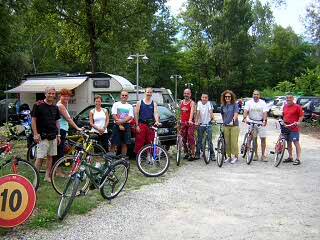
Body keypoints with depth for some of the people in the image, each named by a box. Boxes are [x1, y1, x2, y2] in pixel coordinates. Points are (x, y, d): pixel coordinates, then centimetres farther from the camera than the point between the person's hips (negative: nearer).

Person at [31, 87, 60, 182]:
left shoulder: (55, 107, 12)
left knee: (50, 156, 10)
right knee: (40, 157, -7)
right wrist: (35, 134, -13)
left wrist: (58, 135, 13)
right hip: (42, 136, -6)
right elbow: (33, 120, -7)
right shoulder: (38, 105, -6)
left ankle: (47, 176, 18)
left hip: (53, 136, 6)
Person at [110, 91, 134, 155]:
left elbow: (130, 117, -1)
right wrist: (120, 125, -12)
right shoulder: (116, 104, 7)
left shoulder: (130, 106, 12)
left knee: (124, 144, 4)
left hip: (126, 126, 2)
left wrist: (122, 121, -17)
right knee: (114, 144, -3)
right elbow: (114, 115, -3)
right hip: (117, 126, -2)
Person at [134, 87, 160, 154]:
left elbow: (156, 113, -3)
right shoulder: (139, 102, 6)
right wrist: (137, 125, -4)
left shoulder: (154, 104, 10)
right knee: (139, 142, -3)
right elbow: (136, 114, 3)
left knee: (150, 142, 4)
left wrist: (157, 121, -23)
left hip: (151, 125, 2)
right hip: (141, 125, -2)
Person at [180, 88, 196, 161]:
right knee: (183, 139, 9)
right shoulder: (181, 102, 13)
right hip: (183, 122, 6)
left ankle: (193, 154, -4)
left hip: (190, 122, -6)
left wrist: (190, 120, -40)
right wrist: (180, 120, 18)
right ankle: (186, 153, 22)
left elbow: (192, 112, -24)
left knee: (191, 138, -8)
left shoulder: (192, 103, -7)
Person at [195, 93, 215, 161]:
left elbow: (211, 111, -18)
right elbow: (198, 113, -6)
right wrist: (196, 121, -15)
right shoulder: (199, 103, 0)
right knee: (199, 140, 9)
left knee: (209, 140, -2)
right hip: (201, 124, 2)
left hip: (208, 124, -2)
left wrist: (212, 118, -36)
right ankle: (197, 154, 20)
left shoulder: (209, 103, -5)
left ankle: (212, 154, 6)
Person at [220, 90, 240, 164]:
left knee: (234, 142, -4)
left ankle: (235, 157, 7)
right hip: (226, 126, 4)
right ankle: (228, 156, 18)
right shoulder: (223, 106, 9)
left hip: (234, 125, -4)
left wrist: (233, 120, -31)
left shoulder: (235, 104, -3)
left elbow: (236, 113, -15)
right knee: (227, 142, 7)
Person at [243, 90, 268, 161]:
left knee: (263, 138, -2)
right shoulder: (249, 102, 2)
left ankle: (263, 155, 7)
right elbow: (246, 111, -11)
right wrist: (245, 118, -29)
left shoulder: (263, 103, 1)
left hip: (261, 122, 0)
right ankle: (255, 155, 14)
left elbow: (265, 112, -9)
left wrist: (264, 120, -26)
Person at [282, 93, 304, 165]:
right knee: (289, 142, 14)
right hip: (286, 128, 7)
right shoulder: (285, 107, 12)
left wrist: (298, 122, -20)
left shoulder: (297, 107, -6)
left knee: (296, 143, -5)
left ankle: (298, 159, -2)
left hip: (294, 128, -7)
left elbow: (301, 115, -7)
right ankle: (290, 157, 25)